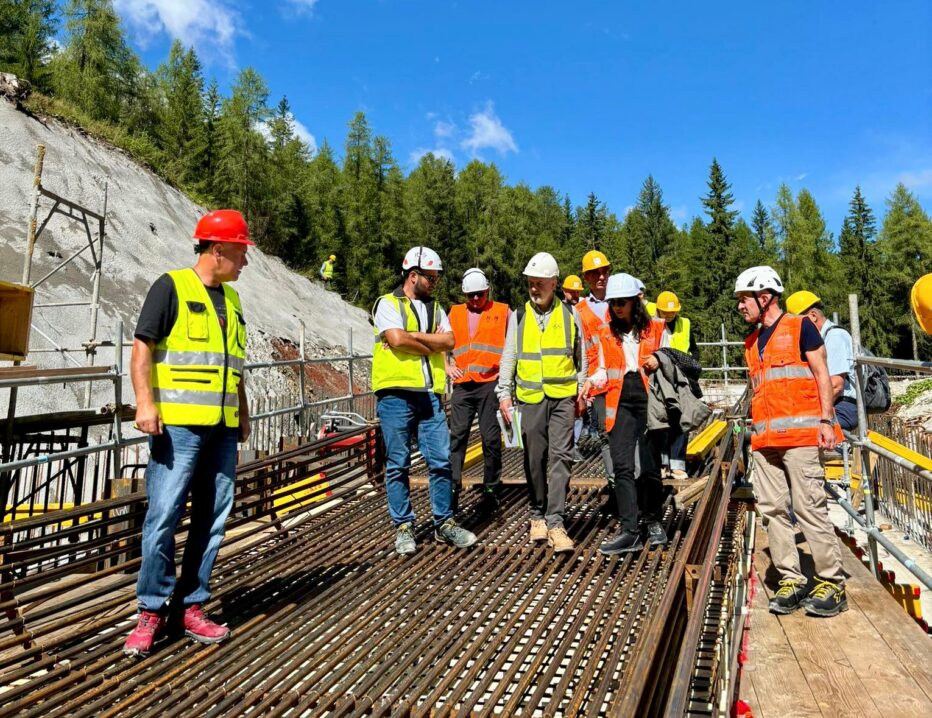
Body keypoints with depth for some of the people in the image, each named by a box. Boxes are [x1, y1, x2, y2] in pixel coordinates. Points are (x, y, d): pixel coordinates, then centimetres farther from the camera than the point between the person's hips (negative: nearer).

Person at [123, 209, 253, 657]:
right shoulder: (172, 286, -2)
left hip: (222, 428, 7)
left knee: (211, 520, 8)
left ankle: (190, 606, 19)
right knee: (163, 517, -4)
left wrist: (243, 414, 19)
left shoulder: (231, 298, 17)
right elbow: (142, 346, -6)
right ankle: (152, 610, 10)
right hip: (178, 424, -6)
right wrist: (145, 402, -16)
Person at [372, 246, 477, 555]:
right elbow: (397, 340, -16)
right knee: (398, 464, 3)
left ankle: (444, 523, 17)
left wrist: (415, 336, -10)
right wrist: (432, 346, -2)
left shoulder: (435, 308, 17)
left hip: (430, 394, 5)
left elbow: (449, 341, 1)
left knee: (441, 460, 5)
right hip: (396, 393, -5)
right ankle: (403, 527, 15)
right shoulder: (388, 304, 1)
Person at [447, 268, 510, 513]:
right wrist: (447, 365, 8)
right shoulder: (455, 313, 15)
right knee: (457, 436, 0)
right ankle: (452, 488, 5)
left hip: (491, 384, -3)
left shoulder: (502, 312, 5)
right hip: (462, 385, 3)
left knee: (491, 438, 1)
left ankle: (491, 490, 13)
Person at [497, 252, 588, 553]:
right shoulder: (518, 316, 8)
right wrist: (504, 394, 2)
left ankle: (555, 522, -5)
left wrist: (581, 387, 8)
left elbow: (580, 355, 15)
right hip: (530, 398, 1)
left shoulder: (569, 313, 7)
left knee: (560, 457, -8)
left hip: (563, 397, -1)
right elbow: (508, 358, 9)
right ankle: (538, 515, 22)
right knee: (534, 459, 7)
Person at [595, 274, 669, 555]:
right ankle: (628, 532, -4)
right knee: (622, 465, -7)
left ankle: (653, 522, 24)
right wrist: (591, 382, -5)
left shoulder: (655, 328, 5)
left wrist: (659, 361, -11)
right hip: (620, 403, 2)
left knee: (649, 466, 1)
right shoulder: (606, 333, 11)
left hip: (649, 400, -2)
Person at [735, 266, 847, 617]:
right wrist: (757, 430, 17)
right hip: (764, 439, 7)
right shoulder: (752, 342, 20)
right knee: (772, 508, 4)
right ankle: (791, 579, 11)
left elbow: (821, 374, -2)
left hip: (799, 433, -7)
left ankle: (832, 583, 3)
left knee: (809, 507, -7)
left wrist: (825, 420, -11)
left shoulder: (800, 327, 2)